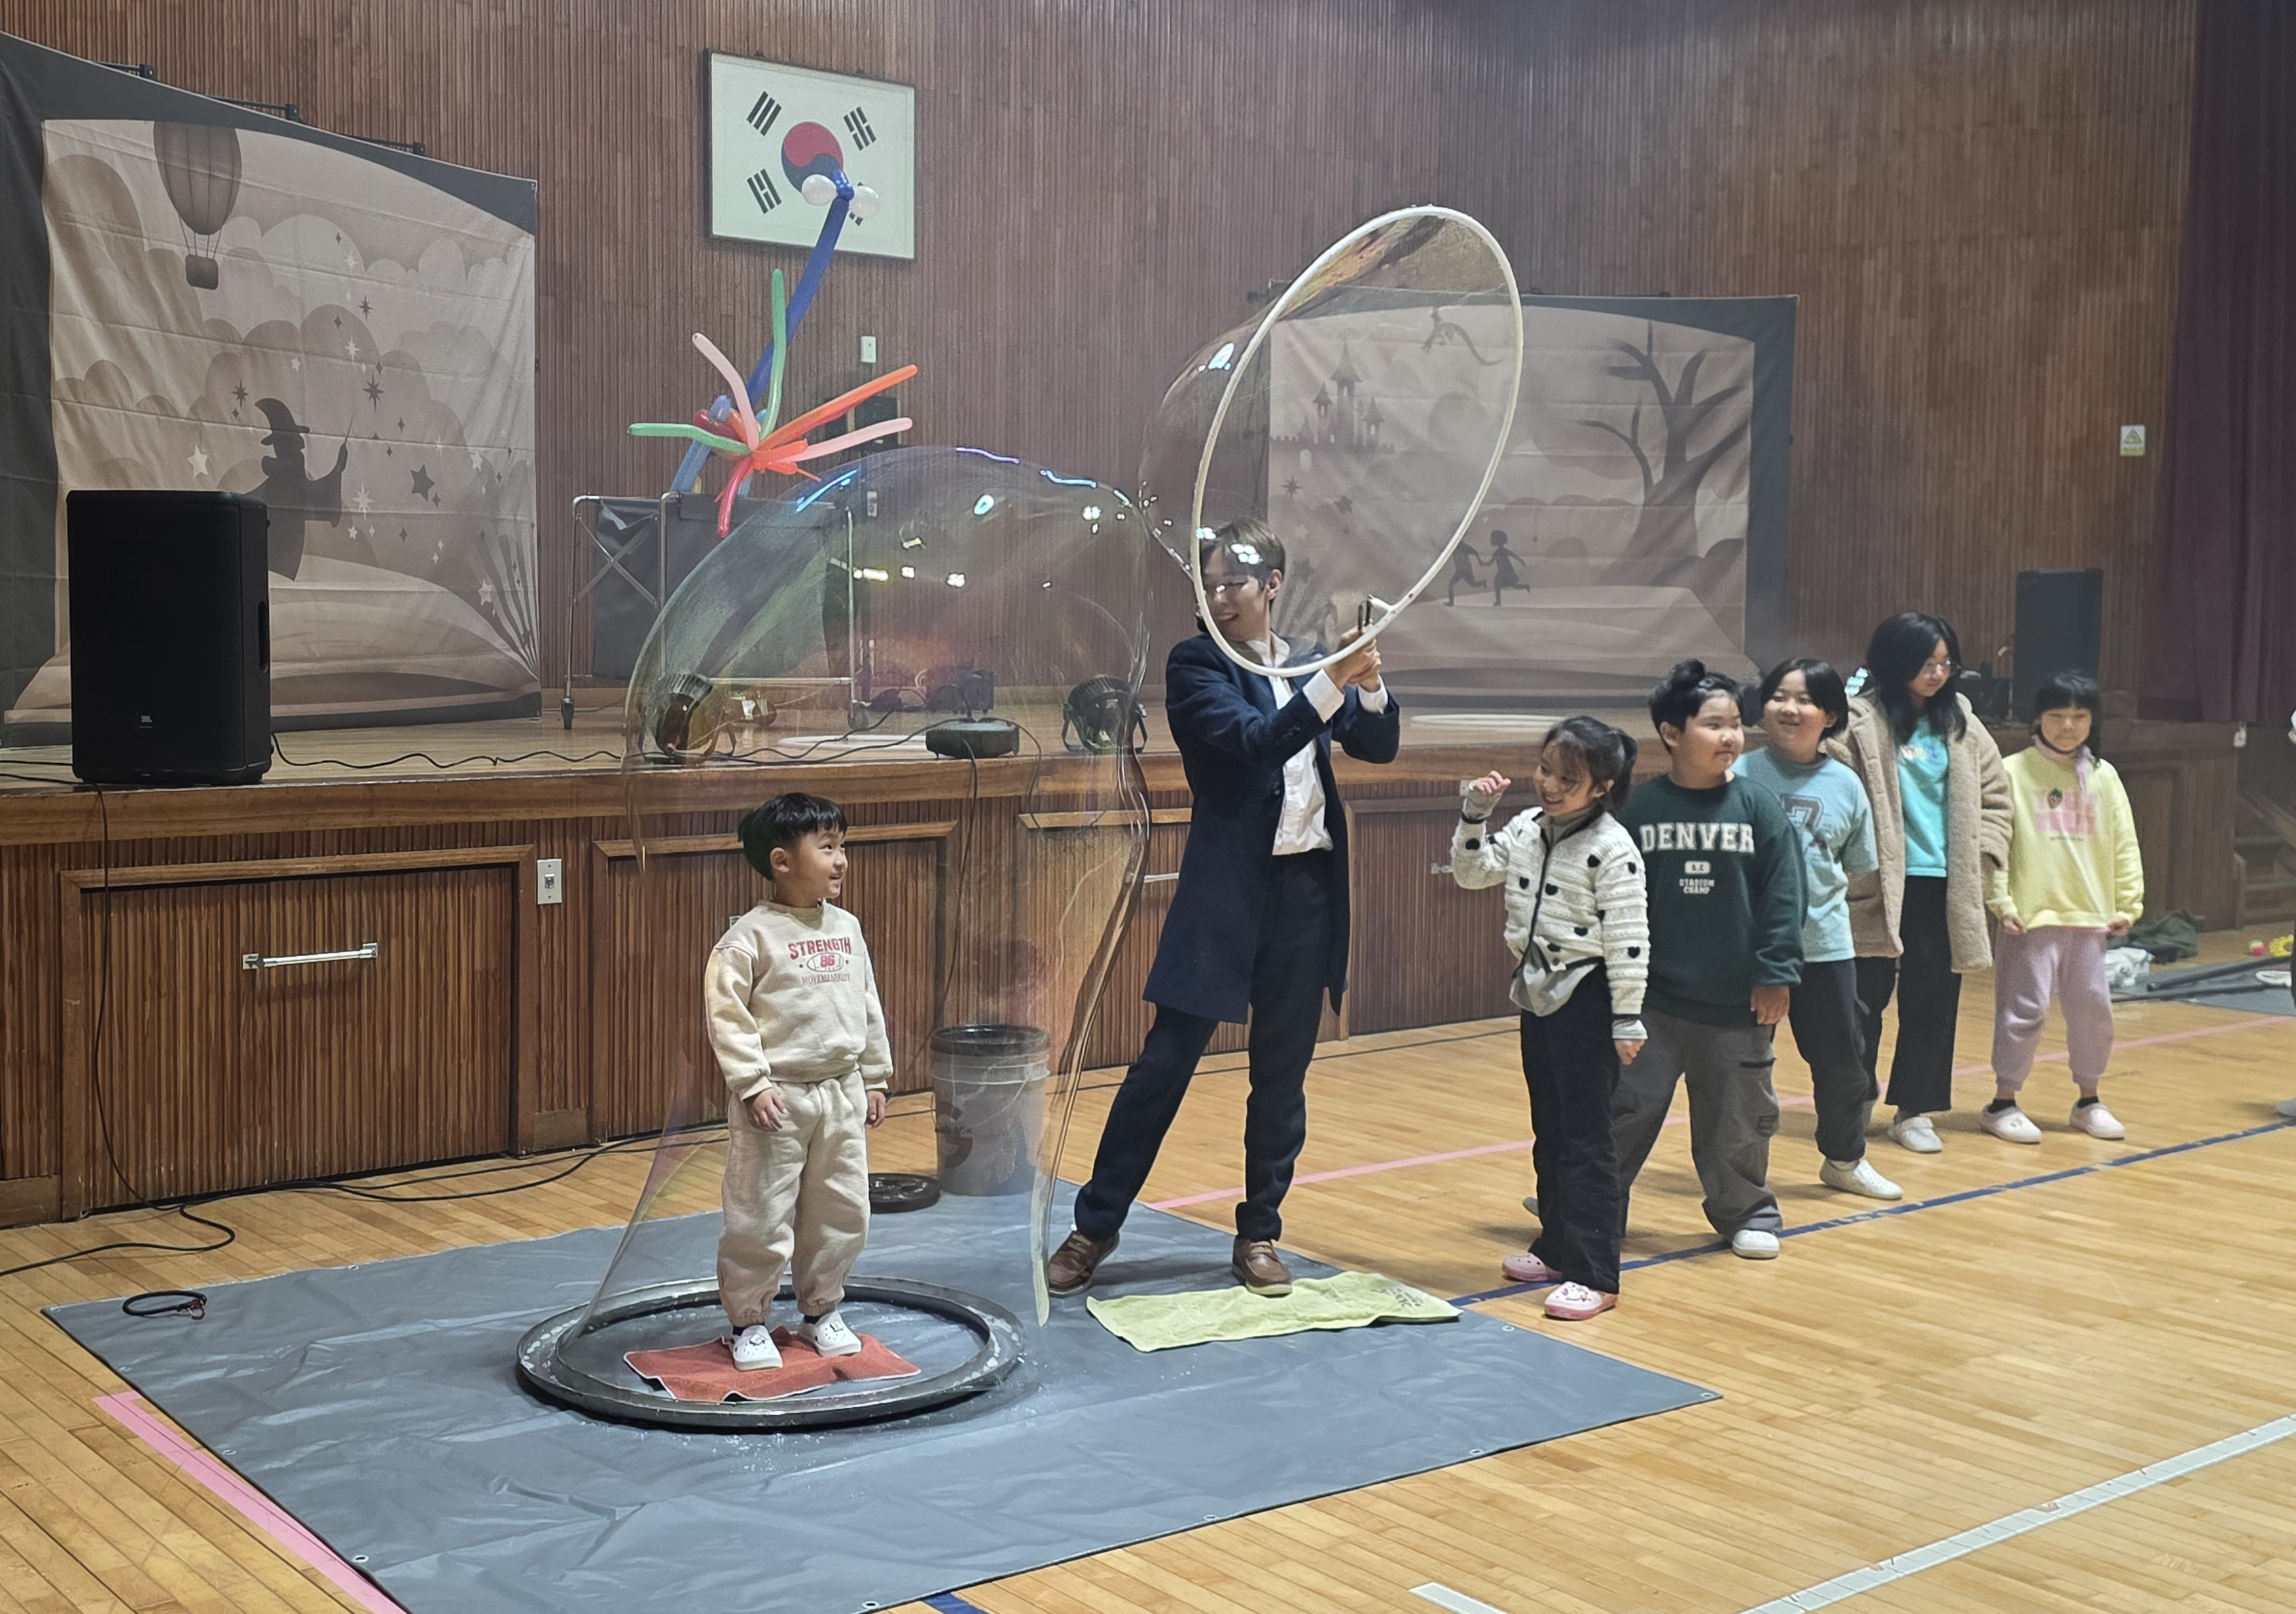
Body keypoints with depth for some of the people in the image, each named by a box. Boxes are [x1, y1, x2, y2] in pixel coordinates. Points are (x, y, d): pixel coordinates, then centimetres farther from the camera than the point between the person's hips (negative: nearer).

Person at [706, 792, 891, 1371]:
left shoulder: (846, 928, 8)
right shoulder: (750, 936, -12)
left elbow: (868, 1007, 14)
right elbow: (727, 1015, -14)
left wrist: (874, 1078, 14)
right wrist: (752, 1084, -19)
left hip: (841, 1094, 6)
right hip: (776, 1100, -6)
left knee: (842, 1213, 12)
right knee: (761, 1218, 1)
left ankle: (819, 1311, 29)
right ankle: (750, 1322, 16)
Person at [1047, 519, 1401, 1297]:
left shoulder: (1309, 663, 13)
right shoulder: (1195, 664, -3)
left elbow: (1378, 745, 7)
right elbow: (1254, 741, -17)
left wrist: (1372, 684, -12)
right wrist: (1332, 682, -25)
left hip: (1310, 886, 5)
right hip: (1228, 889, -5)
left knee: (1283, 1073, 10)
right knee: (1165, 1060, -1)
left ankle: (1259, 1233, 22)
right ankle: (1095, 1224, 10)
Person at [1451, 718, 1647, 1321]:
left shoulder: (1611, 847, -17)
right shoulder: (1526, 828, 5)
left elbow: (1627, 940, -16)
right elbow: (1473, 872, 14)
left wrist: (1627, 1020, -16)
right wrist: (1474, 815, -1)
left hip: (1586, 1000, -8)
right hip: (1539, 994, 8)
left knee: (1586, 1139, -4)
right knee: (1548, 1131, 17)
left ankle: (1595, 1275, 1)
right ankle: (1559, 1248, 30)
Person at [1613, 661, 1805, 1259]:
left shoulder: (1759, 807, -4)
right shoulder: (1640, 808, -5)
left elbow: (1782, 896, -2)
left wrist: (1776, 973, -5)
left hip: (1737, 1001, 1)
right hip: (1653, 997, 0)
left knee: (1738, 1112, 12)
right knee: (1626, 1106, 6)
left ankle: (1745, 1211, 30)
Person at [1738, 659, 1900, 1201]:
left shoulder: (1844, 785, 1)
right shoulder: (1741, 775, -6)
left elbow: (1858, 867, 10)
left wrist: (1819, 892, 0)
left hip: (1824, 945, 2)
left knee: (1843, 1061, 10)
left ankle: (1844, 1159, 31)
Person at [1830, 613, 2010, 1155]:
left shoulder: (1958, 720, 10)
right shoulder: (1858, 719, -7)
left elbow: (1994, 793, 17)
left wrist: (1979, 851, 7)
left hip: (1942, 885, 5)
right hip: (1877, 886, -4)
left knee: (1933, 1001, 6)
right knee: (1865, 998, 1)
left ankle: (1915, 1110, 18)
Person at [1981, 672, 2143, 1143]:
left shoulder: (2104, 776, 8)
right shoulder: (2013, 772, -3)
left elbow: (2124, 845, 11)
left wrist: (2128, 904, 6)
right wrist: (2000, 901, -11)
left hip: (2090, 918, 4)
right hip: (2030, 917, -4)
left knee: (2094, 1008, 9)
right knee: (2024, 1009, -2)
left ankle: (2089, 1102, 25)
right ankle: (2003, 1103, 10)